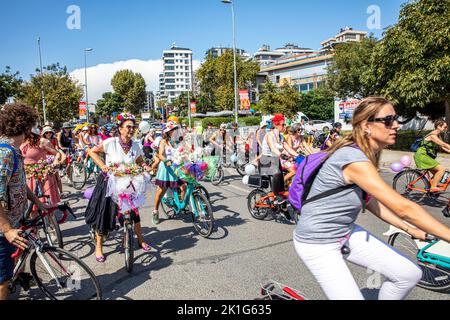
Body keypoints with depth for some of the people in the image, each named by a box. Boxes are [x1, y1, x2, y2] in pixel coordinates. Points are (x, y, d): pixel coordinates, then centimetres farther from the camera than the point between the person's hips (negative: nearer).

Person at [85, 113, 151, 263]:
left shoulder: (135, 146, -5)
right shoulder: (110, 143, -18)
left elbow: (140, 162, 10)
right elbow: (92, 151, -9)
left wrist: (145, 167, -12)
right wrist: (102, 165, -20)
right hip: (108, 182, -3)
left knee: (134, 210, 5)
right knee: (103, 214, 3)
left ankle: (140, 240, 27)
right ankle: (99, 247, 20)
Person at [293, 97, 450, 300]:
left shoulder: (367, 156, 2)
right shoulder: (353, 159, -28)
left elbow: (371, 203, 8)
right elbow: (403, 208, -30)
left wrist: (411, 229, 5)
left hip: (346, 233, 9)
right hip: (318, 244, -9)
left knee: (410, 274, 2)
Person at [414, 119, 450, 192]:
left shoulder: (438, 136, 15)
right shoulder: (433, 135, -16)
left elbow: (443, 147, 14)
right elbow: (444, 145, -23)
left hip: (426, 156, 10)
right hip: (422, 156, -10)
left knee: (437, 174, 11)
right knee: (442, 169, -16)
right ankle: (433, 187, -11)